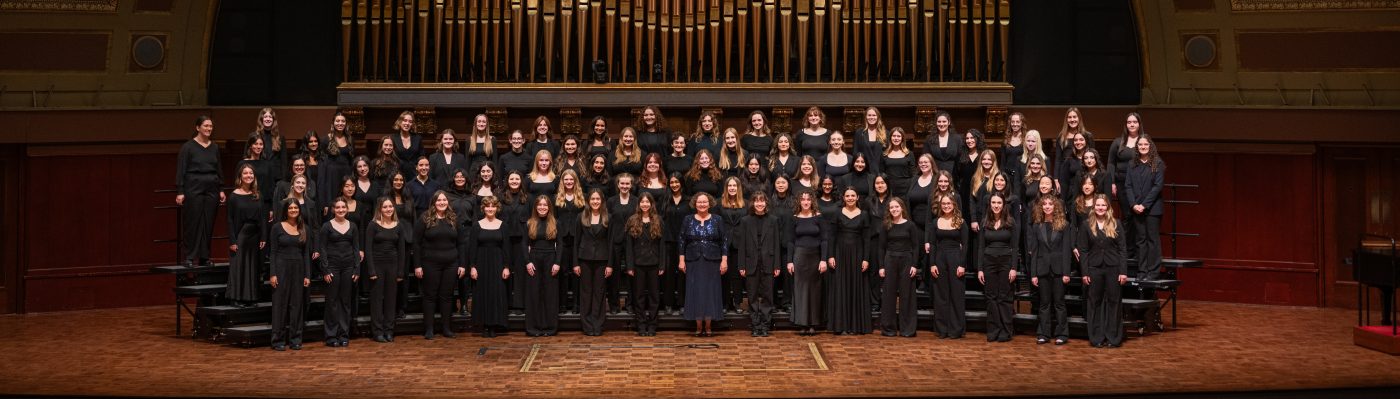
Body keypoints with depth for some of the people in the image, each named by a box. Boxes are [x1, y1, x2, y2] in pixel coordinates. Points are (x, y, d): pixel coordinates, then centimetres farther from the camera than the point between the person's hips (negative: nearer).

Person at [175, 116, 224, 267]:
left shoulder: (214, 147, 10)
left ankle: (204, 257, 13)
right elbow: (180, 170, -5)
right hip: (193, 189, -4)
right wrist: (179, 192, -10)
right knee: (192, 223, -2)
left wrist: (221, 189, 11)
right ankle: (189, 258, 4)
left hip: (211, 189, 4)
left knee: (208, 224, 5)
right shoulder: (188, 147, -4)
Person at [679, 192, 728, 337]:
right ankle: (699, 326, 6)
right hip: (693, 262, 1)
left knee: (711, 291, 0)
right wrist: (681, 260, 0)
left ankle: (708, 327, 7)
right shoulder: (688, 220, 5)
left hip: (712, 262, 0)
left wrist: (724, 260, -4)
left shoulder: (717, 220, 3)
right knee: (696, 292, 0)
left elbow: (724, 241, 2)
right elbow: (681, 241, 6)